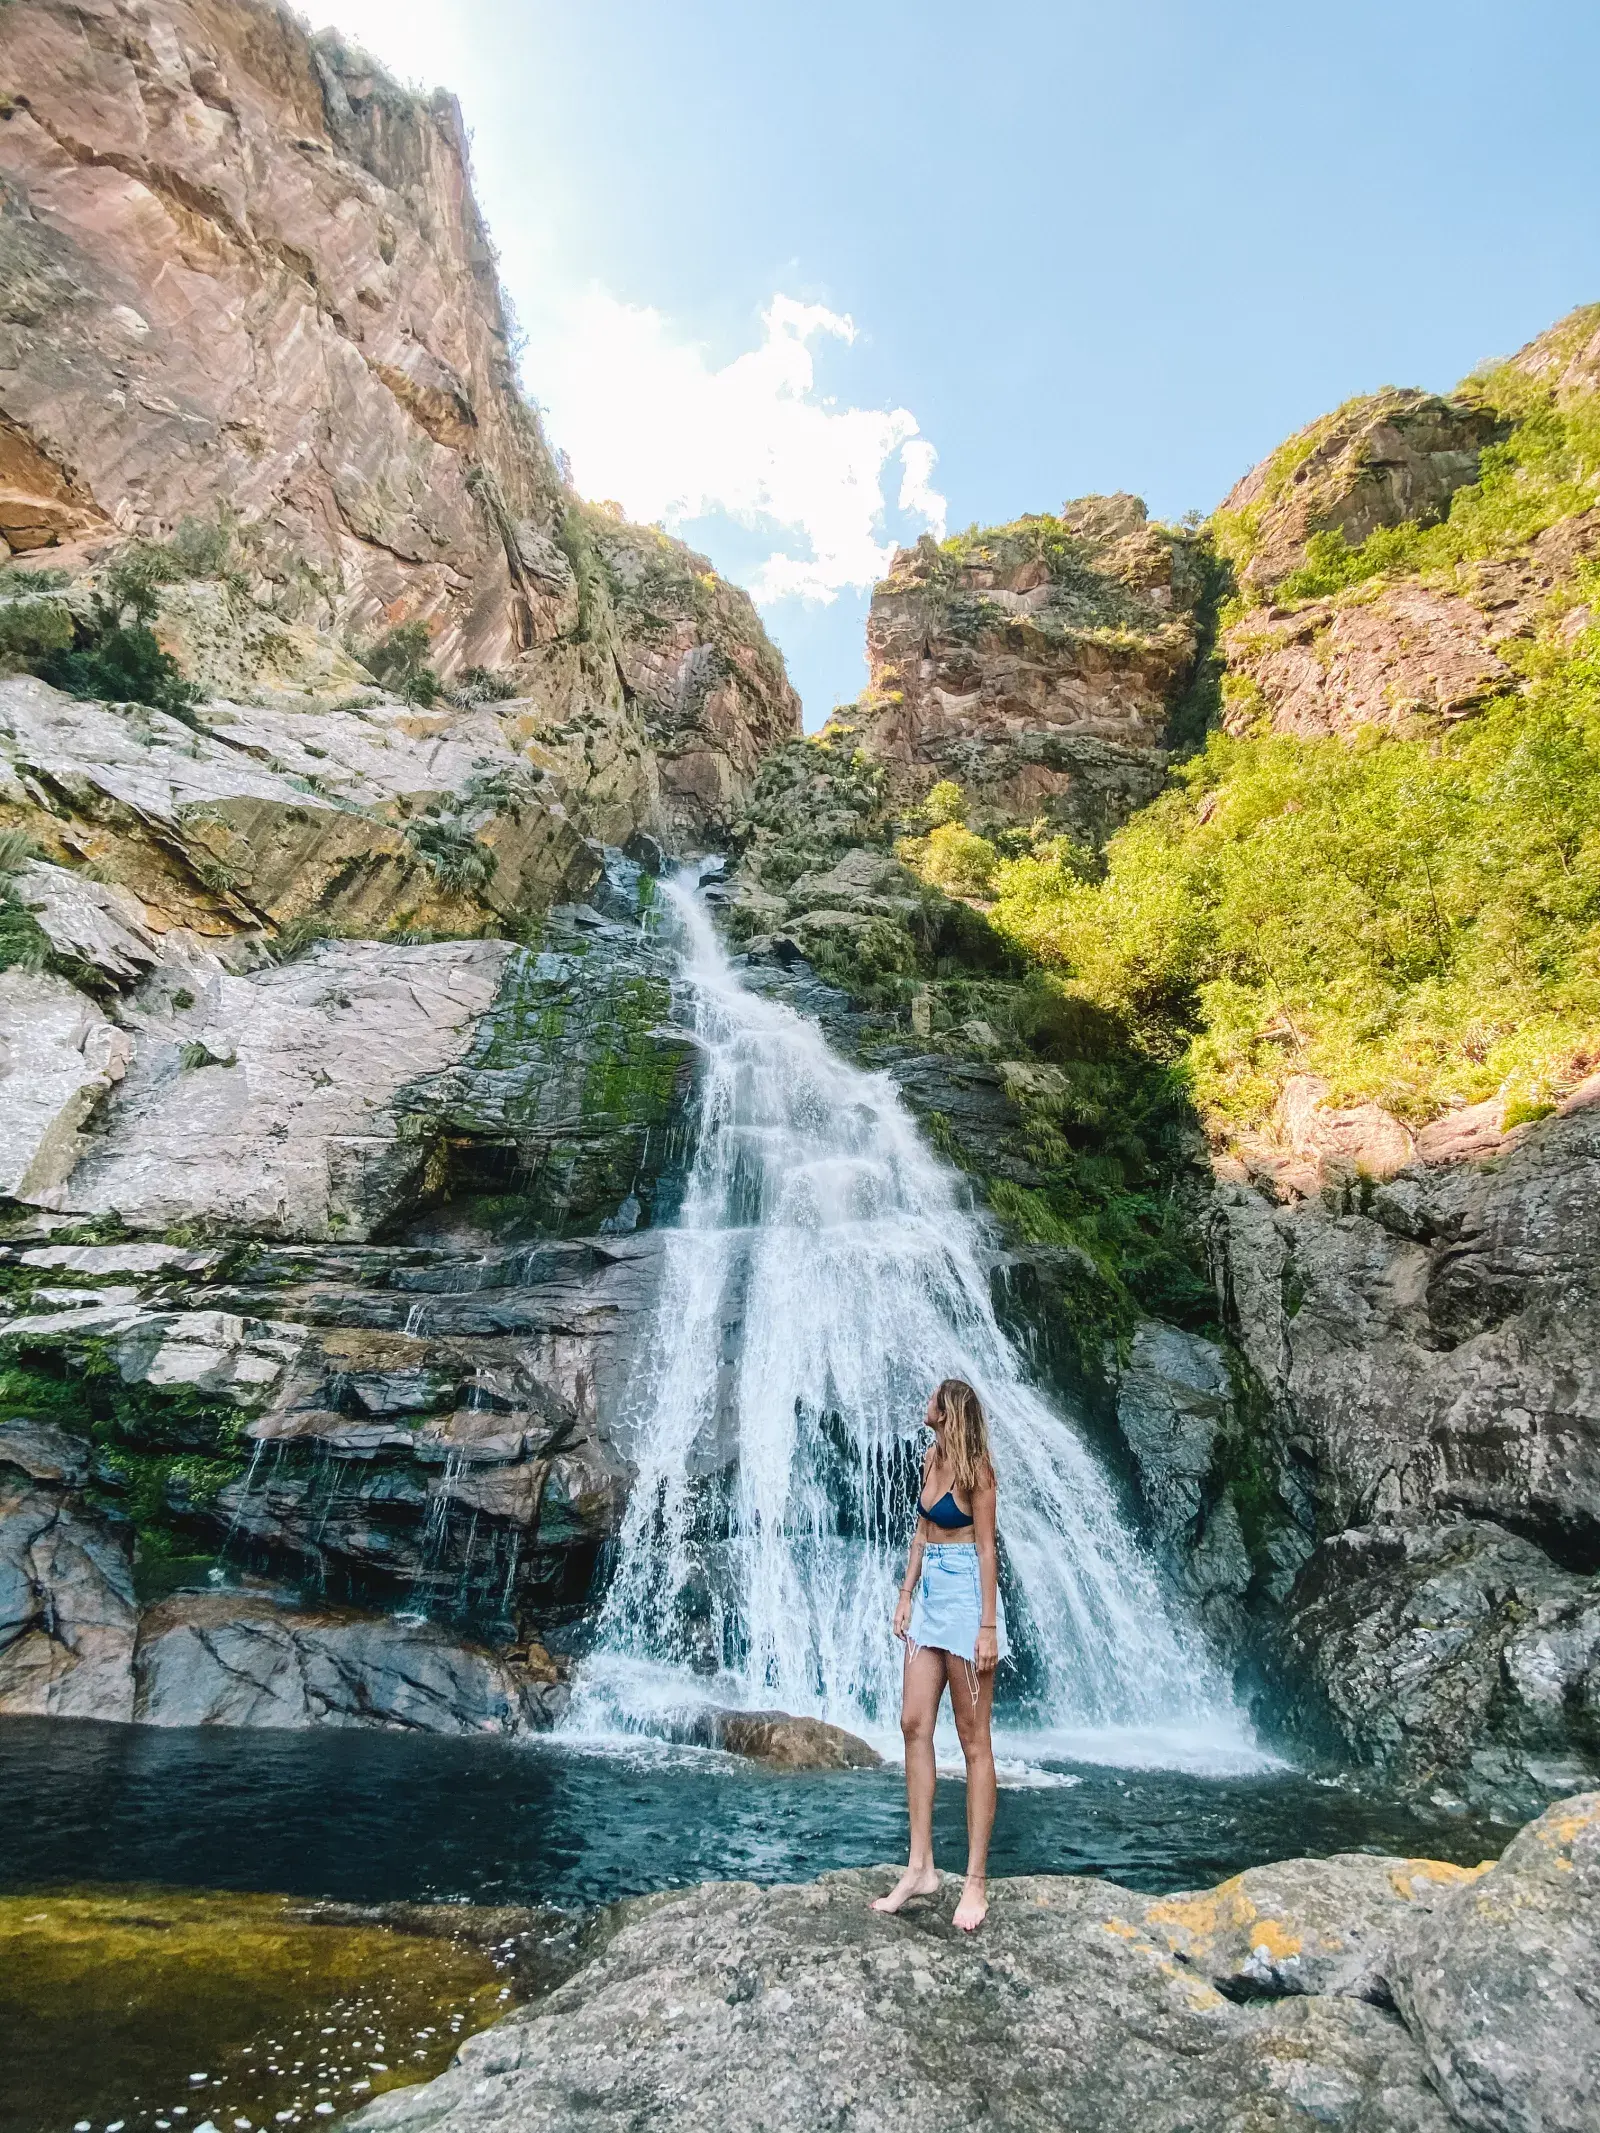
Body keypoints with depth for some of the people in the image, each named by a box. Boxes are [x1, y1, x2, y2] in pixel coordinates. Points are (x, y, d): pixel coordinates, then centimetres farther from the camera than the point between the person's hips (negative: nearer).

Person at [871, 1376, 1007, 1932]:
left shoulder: (975, 1470, -14)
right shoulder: (932, 1458, 8)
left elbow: (987, 1549, -14)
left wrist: (988, 1628, -16)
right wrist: (905, 1595, 13)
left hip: (965, 1596, -8)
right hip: (930, 1594, 8)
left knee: (973, 1739, 1)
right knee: (914, 1724, 7)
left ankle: (976, 1881, 9)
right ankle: (920, 1867, 17)